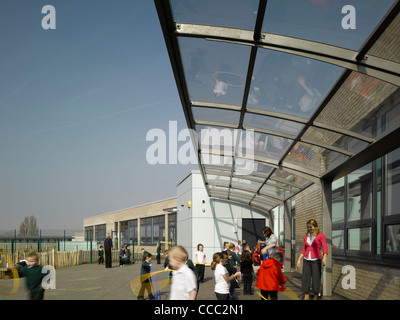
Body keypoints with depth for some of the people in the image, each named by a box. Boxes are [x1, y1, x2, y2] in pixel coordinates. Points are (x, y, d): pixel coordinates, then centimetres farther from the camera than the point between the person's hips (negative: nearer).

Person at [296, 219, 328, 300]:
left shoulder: (321, 235, -2)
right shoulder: (306, 236, 13)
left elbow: (325, 248, -13)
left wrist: (324, 258, -27)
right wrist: (299, 259, 10)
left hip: (316, 260, -4)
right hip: (306, 260, 4)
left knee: (316, 279, -2)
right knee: (305, 279, 0)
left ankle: (316, 297, 9)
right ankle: (306, 296, 8)